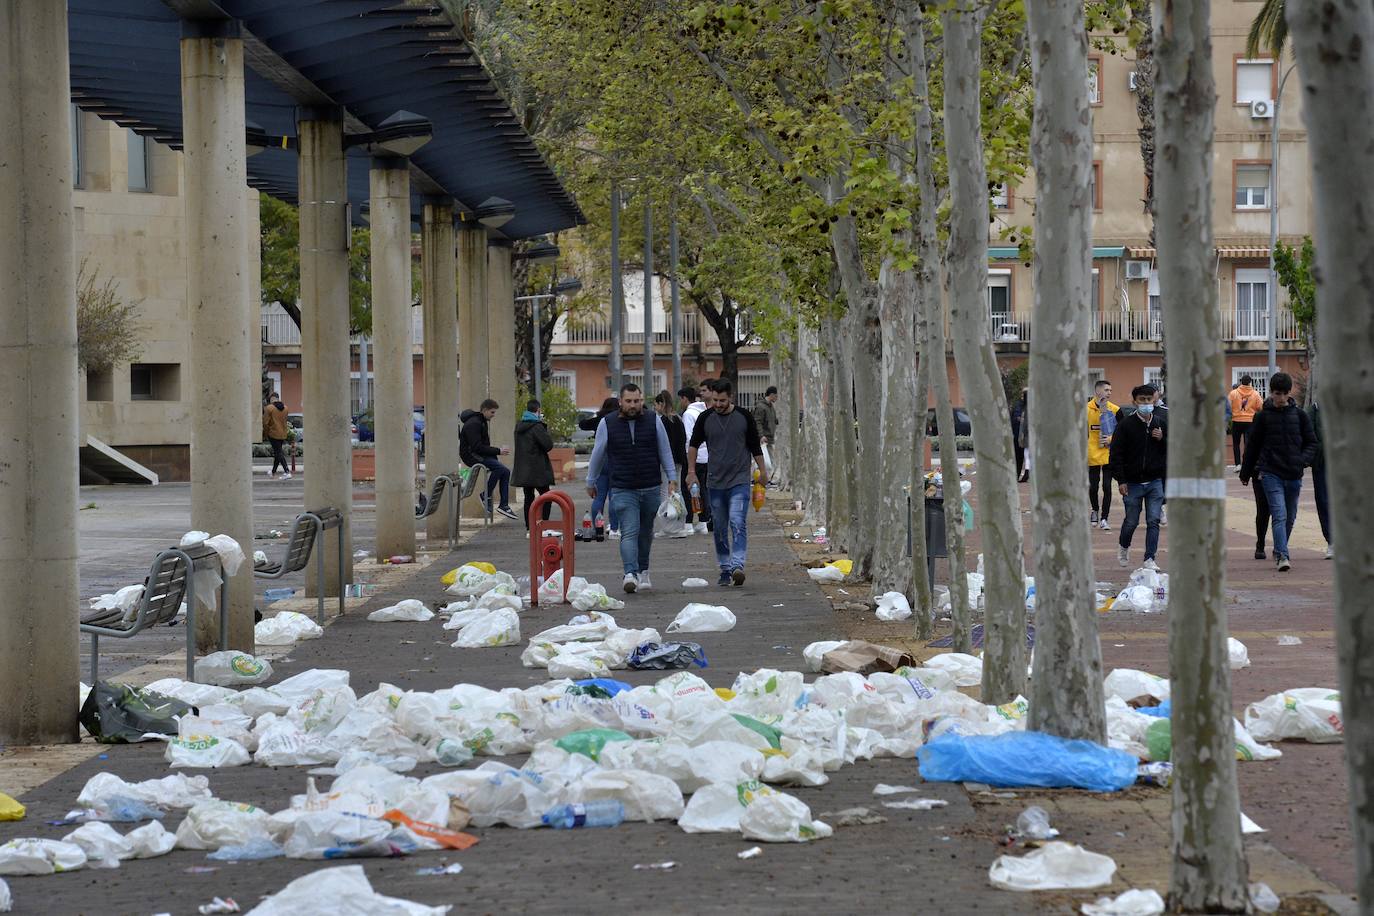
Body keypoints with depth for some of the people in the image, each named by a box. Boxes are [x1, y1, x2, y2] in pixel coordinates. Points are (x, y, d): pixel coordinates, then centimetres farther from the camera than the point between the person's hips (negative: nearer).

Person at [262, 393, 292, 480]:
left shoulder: (269, 408, -14)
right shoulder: (285, 408, 4)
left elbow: (265, 423, -13)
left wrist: (266, 434, -1)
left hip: (273, 433, -6)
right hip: (283, 433, 6)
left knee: (279, 453, -6)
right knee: (278, 452, 19)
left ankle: (287, 472, -17)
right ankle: (273, 471, 33)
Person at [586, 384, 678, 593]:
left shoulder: (654, 421, 2)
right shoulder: (608, 424, 0)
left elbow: (665, 452, 11)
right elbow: (597, 455, 10)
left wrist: (672, 479, 7)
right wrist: (591, 482, 17)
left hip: (651, 489, 2)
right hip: (623, 489, -2)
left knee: (646, 532, 13)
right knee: (629, 532, -15)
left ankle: (643, 571, 27)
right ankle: (630, 574, -26)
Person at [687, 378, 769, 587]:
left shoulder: (744, 417, -1)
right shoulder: (705, 419, 2)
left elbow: (755, 446, 9)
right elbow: (693, 445, 16)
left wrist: (762, 470, 12)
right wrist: (692, 471, 11)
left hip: (739, 481, -3)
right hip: (715, 482, 3)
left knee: (737, 523, -18)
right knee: (720, 529, 8)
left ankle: (737, 566, -28)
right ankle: (725, 569, 17)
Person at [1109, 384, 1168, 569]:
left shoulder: (1161, 423, 5)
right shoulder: (1126, 424, -6)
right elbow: (1116, 453, -7)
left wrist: (1162, 439, -9)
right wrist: (1121, 480, -13)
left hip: (1155, 482, 2)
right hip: (1132, 483, -2)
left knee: (1153, 521, -4)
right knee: (1131, 521, 8)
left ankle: (1149, 559, 0)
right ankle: (1123, 546, 37)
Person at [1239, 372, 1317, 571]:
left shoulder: (1299, 415, 6)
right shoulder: (1263, 416, 1)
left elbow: (1311, 443, 10)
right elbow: (1252, 446, 8)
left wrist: (1303, 460, -9)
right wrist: (1246, 473, 12)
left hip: (1294, 475, 3)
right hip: (1270, 473, -3)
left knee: (1290, 517, 12)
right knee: (1279, 515, -15)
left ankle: (1279, 552, 30)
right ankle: (1282, 556, -22)